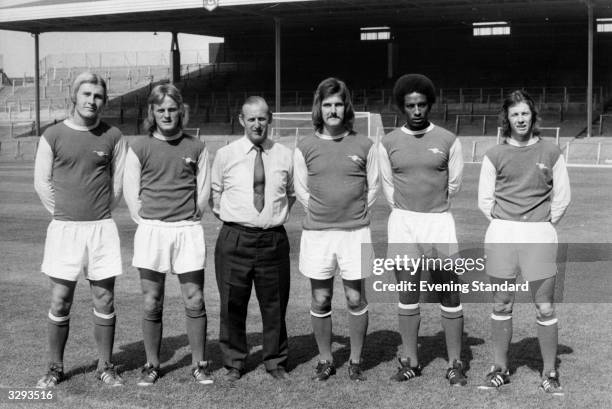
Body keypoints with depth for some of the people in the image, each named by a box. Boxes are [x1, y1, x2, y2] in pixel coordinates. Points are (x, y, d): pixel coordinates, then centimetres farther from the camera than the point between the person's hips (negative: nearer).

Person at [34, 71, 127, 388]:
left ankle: (105, 366, 16)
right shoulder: (53, 136, 1)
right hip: (63, 228, 0)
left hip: (102, 228, 1)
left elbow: (119, 182, 8)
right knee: (60, 302, 4)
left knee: (104, 301, 5)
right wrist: (64, 214, 6)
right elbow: (41, 182, 6)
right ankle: (55, 368, 17)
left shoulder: (113, 136, 2)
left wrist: (100, 214, 9)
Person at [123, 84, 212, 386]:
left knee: (194, 301, 2)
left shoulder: (195, 147, 5)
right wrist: (146, 221, 1)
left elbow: (204, 189, 9)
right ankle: (151, 365, 17)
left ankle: (199, 364, 13)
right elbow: (130, 191, 4)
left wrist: (189, 219, 5)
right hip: (151, 231, 0)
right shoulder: (140, 146, 2)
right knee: (152, 304, 5)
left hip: (189, 230, 1)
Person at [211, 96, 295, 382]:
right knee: (232, 304, 5)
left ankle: (275, 362, 25)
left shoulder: (285, 156, 5)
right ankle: (234, 363, 21)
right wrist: (228, 216, 6)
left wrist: (277, 215, 10)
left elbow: (292, 194, 19)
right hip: (235, 239, -1)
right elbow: (215, 193, 14)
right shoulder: (225, 155, 2)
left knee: (274, 304, 9)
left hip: (274, 238, 1)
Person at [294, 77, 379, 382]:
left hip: (355, 232, -1)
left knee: (356, 299, 4)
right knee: (320, 301, 7)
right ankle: (325, 361, 21)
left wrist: (356, 215, 5)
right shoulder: (305, 147, 2)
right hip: (316, 232, 1)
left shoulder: (364, 145, 1)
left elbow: (373, 187, 9)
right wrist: (321, 214, 4)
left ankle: (356, 361, 19)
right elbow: (301, 190, 9)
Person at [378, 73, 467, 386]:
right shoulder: (388, 143, 3)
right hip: (402, 222, 1)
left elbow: (454, 184, 8)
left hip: (439, 221, -1)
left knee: (449, 295, 1)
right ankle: (410, 361, 15)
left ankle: (455, 364, 8)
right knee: (407, 294, 6)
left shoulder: (448, 141, 0)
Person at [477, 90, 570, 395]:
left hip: (540, 235, -1)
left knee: (545, 308, 1)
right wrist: (503, 224, 1)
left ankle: (550, 373, 13)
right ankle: (500, 369, 18)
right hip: (500, 235, 1)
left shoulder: (551, 153, 4)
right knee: (501, 305, 7)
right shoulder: (494, 155, 5)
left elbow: (562, 197, 7)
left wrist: (545, 224, 2)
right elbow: (484, 200, 7)